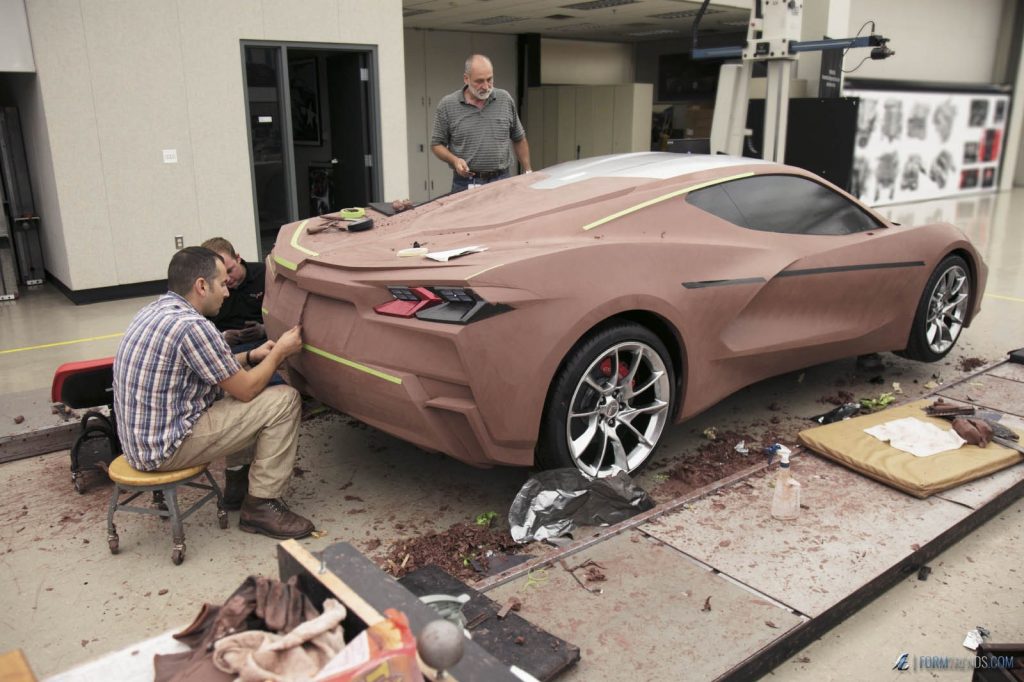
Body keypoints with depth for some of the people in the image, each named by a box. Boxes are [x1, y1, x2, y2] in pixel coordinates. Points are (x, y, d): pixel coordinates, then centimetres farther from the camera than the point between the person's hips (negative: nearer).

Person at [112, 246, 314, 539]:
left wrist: (251, 356, 12)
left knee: (234, 381, 25)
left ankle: (238, 482, 27)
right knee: (283, 400, -10)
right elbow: (246, 390, -13)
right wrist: (279, 352, 0)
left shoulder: (155, 311, 7)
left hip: (140, 437, 10)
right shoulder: (192, 326, -23)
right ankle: (261, 506, -2)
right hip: (165, 448, -10)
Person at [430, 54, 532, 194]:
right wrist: (454, 160, -15)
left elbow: (519, 139, 14)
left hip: (502, 181, 2)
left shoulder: (505, 100, 4)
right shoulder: (447, 105, -2)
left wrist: (528, 172, 12)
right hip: (465, 183, -2)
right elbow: (436, 144, 3)